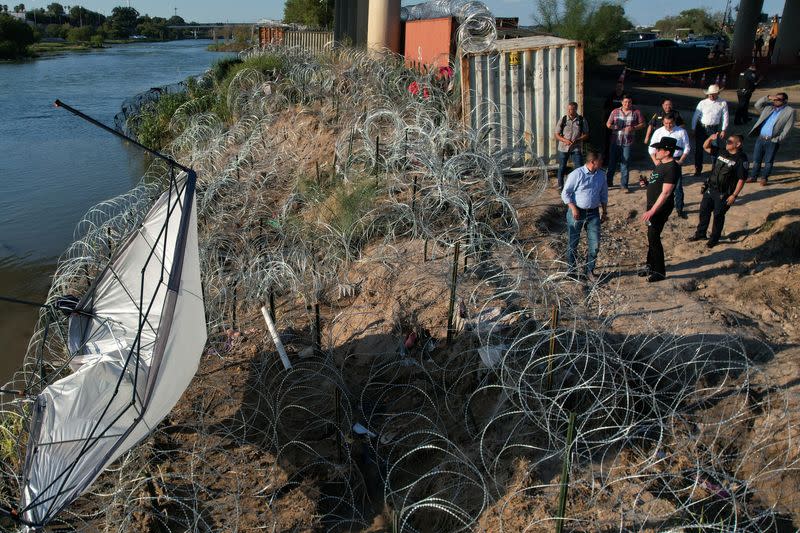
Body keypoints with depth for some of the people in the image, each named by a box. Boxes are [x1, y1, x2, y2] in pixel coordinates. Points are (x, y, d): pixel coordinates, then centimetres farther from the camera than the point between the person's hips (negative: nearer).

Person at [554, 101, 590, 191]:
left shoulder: (582, 120, -2)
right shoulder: (563, 119, -1)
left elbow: (586, 135, 1)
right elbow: (557, 135, 1)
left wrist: (577, 140, -18)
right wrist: (565, 140, -18)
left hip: (576, 148, -1)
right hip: (563, 148, 1)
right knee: (562, 168, 7)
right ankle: (560, 187, 21)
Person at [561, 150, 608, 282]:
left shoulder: (601, 175, 4)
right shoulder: (576, 174, -13)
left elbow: (604, 194, 15)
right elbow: (565, 193, -11)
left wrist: (604, 211, 15)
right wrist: (573, 209, -17)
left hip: (593, 213, 4)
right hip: (577, 212, -4)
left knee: (595, 244, 3)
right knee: (572, 243, 7)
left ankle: (590, 271, 18)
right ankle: (572, 270, 24)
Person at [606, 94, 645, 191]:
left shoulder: (636, 112, 2)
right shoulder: (615, 112, 4)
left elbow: (642, 124, 7)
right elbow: (608, 123, 9)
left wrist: (634, 128, -11)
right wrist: (611, 126, -14)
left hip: (627, 142, -1)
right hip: (615, 141, 1)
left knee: (625, 164, 4)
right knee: (612, 162, 6)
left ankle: (624, 185, 12)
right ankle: (608, 182, 19)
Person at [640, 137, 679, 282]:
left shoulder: (672, 168, -20)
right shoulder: (661, 164, 11)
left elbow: (666, 193, -24)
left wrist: (651, 211, -25)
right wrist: (646, 182, 0)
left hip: (661, 208, -9)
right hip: (653, 205, 10)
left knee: (654, 238, -6)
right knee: (651, 236, 16)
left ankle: (660, 271, 5)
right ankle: (651, 265, 29)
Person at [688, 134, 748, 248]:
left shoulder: (741, 159, -16)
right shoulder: (722, 152, 3)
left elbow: (741, 180, -16)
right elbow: (705, 147, 13)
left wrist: (734, 195, -19)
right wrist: (710, 138, -7)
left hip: (723, 194, -6)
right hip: (710, 188, 6)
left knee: (718, 216, 6)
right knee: (704, 211, 15)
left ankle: (714, 239, 22)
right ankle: (700, 234, 32)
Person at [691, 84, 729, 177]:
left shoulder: (723, 103, -1)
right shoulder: (702, 103, -1)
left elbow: (725, 117, 4)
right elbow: (696, 116, 3)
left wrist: (723, 130, 2)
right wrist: (693, 129, 2)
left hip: (714, 129, -1)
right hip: (701, 128, 1)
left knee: (714, 149, 3)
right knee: (699, 149, 6)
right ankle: (698, 169, 17)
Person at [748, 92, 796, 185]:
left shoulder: (790, 111, 0)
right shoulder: (769, 107, 13)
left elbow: (788, 127, -5)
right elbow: (757, 105, 5)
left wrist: (779, 138, -13)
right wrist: (768, 98, -4)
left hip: (773, 141, -4)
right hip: (760, 138, 4)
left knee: (768, 161, 3)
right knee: (756, 159, 9)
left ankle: (764, 178, 13)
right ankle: (753, 177, 19)